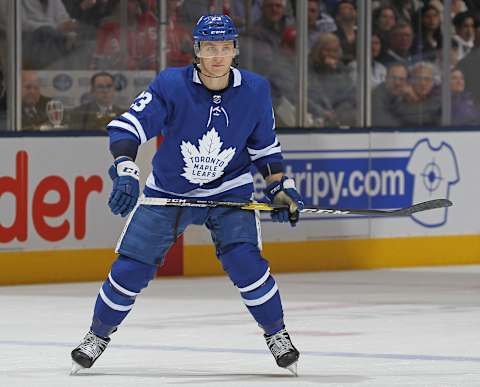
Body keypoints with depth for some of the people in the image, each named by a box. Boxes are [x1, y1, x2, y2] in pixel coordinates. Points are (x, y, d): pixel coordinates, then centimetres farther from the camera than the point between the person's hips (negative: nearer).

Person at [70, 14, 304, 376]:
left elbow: (265, 145, 4)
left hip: (229, 192, 0)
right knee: (131, 268, -1)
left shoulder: (255, 90, -12)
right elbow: (126, 127, -25)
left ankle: (277, 334, 3)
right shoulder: (171, 85, -21)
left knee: (244, 261, -19)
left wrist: (281, 187, -3)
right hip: (168, 192, 0)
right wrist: (125, 174, -39)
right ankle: (98, 335, 22)